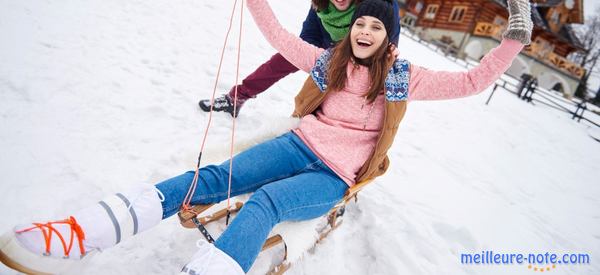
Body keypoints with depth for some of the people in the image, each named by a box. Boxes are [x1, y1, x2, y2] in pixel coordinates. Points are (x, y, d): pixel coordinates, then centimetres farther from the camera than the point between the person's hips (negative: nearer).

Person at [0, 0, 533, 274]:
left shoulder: (403, 77, 3)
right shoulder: (329, 60, 10)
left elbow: (470, 82, 2)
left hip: (335, 175, -2)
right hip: (302, 145, 2)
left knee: (263, 202, -33)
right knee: (216, 177, -21)